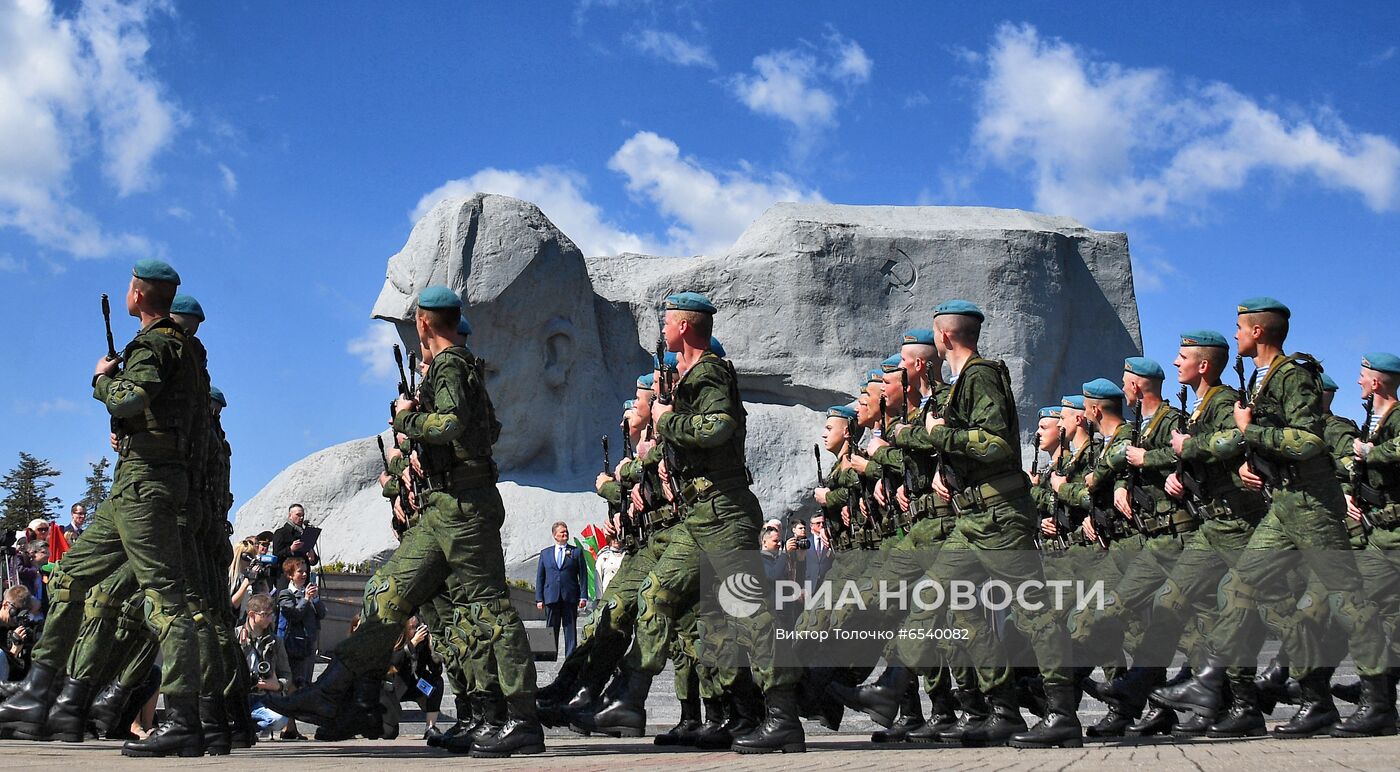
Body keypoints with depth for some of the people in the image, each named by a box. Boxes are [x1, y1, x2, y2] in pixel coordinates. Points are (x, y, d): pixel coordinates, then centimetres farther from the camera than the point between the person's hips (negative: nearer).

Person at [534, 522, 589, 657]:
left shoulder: (576, 552, 7)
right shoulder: (545, 553, 12)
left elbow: (583, 576, 5)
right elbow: (539, 577, 11)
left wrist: (583, 596, -4)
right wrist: (539, 599, 3)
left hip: (570, 597, -1)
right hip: (551, 598, 1)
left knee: (570, 629, 0)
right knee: (551, 630, 3)